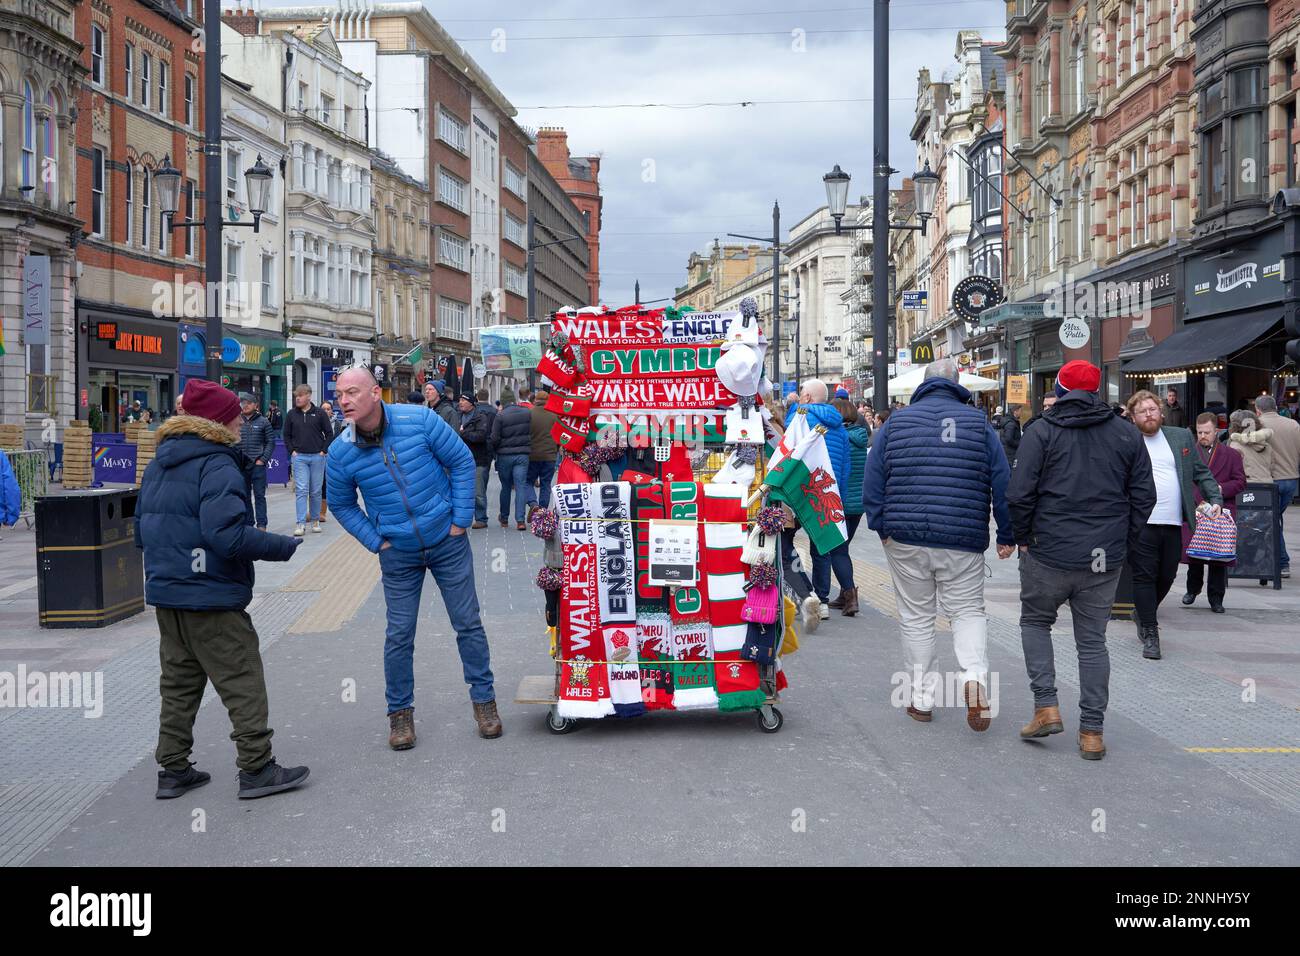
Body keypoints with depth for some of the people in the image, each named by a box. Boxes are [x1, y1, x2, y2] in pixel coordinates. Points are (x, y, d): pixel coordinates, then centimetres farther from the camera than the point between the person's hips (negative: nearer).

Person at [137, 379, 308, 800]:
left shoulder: (158, 466, 12)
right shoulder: (217, 466, -16)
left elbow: (141, 532, 18)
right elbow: (228, 535, -27)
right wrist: (285, 546, -19)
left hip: (166, 594, 9)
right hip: (212, 599, -9)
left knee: (179, 683, 16)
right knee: (242, 684, 0)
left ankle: (173, 769, 22)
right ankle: (256, 769, 5)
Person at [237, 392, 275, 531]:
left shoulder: (263, 422, 2)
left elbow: (271, 442, 1)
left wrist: (262, 460, -7)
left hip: (258, 464, -3)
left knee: (259, 495, -2)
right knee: (245, 496, 9)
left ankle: (261, 524, 0)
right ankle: (248, 523, 17)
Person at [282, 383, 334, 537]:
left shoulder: (319, 414, 2)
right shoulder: (291, 414, 5)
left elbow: (329, 433, 6)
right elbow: (286, 435, 13)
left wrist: (323, 451, -1)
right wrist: (292, 451, 2)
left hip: (317, 457, 0)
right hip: (299, 457, 0)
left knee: (316, 491, 6)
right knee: (301, 490, -7)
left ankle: (315, 520, 19)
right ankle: (300, 523, -8)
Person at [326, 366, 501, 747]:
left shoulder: (419, 420, -15)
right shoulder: (341, 452, -10)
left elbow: (462, 461, -5)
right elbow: (342, 505, 7)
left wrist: (460, 520, -7)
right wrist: (376, 542, -3)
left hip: (448, 543, -1)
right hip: (398, 555, 1)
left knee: (469, 625, 7)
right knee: (399, 635, 4)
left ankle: (484, 700, 23)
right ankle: (400, 711, 22)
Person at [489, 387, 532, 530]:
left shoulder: (500, 416, -13)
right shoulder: (528, 413, -3)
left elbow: (494, 439, -10)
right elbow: (531, 432, 4)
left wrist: (492, 449, 9)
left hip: (504, 455, -1)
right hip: (523, 454, 1)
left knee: (505, 487, 12)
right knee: (521, 486, 1)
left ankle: (504, 518, 25)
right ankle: (520, 520, -7)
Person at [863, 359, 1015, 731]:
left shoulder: (896, 421, 6)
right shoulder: (979, 422, 5)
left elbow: (873, 478, 2)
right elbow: (1002, 482, 2)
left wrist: (881, 526, 5)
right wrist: (1007, 535, 7)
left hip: (905, 537, 1)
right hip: (963, 540, 0)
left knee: (916, 617, 10)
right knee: (968, 610, 11)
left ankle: (922, 697, 15)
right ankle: (975, 676, -14)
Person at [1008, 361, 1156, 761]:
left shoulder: (1041, 433, -5)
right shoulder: (1127, 434, 6)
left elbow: (1019, 495, -11)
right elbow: (1144, 496, 6)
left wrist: (1024, 538, 3)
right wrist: (1123, 544, 13)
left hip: (1049, 553, -3)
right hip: (1105, 560, 3)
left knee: (1035, 622, 18)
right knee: (1092, 640, 11)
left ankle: (1046, 707, 6)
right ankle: (1092, 731, 11)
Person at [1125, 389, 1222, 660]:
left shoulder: (1182, 437, 12)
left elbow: (1201, 472, 15)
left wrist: (1215, 498, 3)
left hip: (1173, 524, 4)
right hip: (1141, 524, -4)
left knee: (1166, 577, 12)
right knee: (1144, 577, -4)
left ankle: (1143, 613, 37)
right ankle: (1150, 633, 5)